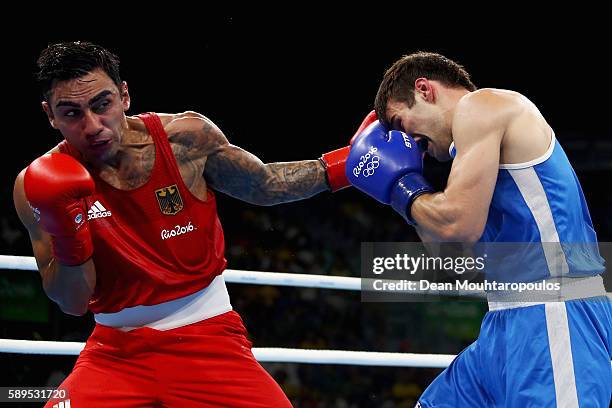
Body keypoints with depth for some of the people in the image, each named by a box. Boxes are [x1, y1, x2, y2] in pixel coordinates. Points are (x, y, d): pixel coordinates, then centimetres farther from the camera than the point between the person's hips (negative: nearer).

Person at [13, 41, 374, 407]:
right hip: (116, 349, 0)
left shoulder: (188, 137, -9)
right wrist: (67, 237, -25)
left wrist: (344, 164, 1)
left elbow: (266, 186, 9)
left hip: (207, 336, 1)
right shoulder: (41, 187, -11)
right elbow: (73, 304, -8)